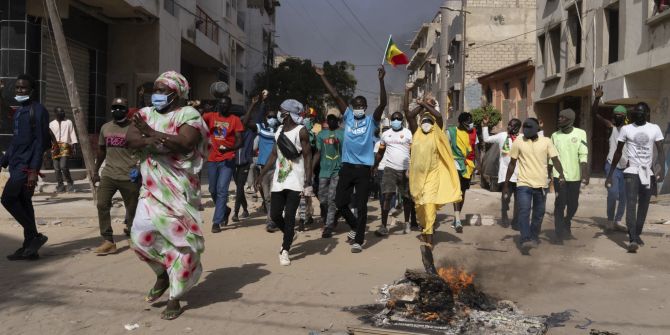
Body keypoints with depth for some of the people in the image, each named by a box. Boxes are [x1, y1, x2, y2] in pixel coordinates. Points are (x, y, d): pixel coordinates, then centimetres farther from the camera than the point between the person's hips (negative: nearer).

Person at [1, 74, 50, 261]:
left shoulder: (38, 111, -9)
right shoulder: (18, 112, 18)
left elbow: (40, 142, -15)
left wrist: (34, 170, -20)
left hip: (27, 166, -9)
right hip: (17, 165, 9)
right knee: (23, 203, 7)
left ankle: (35, 236, 0)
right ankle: (29, 248, 11)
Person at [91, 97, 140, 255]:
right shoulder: (105, 128, 12)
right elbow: (101, 150, 21)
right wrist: (96, 171, 20)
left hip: (129, 176, -4)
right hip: (108, 175, 4)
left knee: (132, 209, 4)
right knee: (102, 205, -8)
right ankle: (108, 241, -3)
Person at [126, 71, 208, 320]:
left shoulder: (188, 114, -5)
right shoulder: (146, 113, 12)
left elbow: (184, 142, -22)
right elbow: (130, 139, -3)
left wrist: (150, 133, -15)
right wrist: (152, 143, -22)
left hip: (179, 189, -4)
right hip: (151, 189, 5)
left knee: (181, 239, 0)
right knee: (141, 235, -5)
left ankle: (174, 297, 15)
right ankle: (163, 273, 25)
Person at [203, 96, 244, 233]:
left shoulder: (235, 120, 1)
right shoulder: (210, 116, 8)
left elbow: (240, 141, -5)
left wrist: (229, 148, -23)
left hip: (227, 160, -3)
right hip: (212, 159, 3)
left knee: (222, 190, -8)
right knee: (213, 190, 13)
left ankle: (216, 222, -3)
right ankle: (225, 210, 38)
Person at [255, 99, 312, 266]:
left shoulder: (301, 131, -8)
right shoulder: (279, 130, 11)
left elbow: (307, 156, -11)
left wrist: (308, 181, -18)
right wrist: (262, 174, 13)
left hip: (295, 180, -6)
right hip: (279, 179, 6)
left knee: (289, 216, -7)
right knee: (275, 215, 7)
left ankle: (285, 251, 3)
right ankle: (289, 236, 34)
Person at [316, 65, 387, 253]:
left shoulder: (371, 121, 0)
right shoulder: (348, 117, 8)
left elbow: (383, 104, -14)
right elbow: (335, 96, 5)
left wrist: (381, 81, -23)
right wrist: (322, 77, 5)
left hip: (364, 168, -3)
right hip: (347, 166, 3)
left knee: (361, 206, 1)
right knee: (340, 202, 8)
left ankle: (359, 240, 10)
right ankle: (355, 227, 32)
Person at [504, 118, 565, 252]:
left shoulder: (546, 141, 2)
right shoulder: (518, 142, 0)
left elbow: (555, 159, -4)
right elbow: (512, 164, 5)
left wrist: (561, 174, -25)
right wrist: (506, 184, 5)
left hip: (541, 184, 2)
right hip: (524, 184, -2)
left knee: (539, 213, 11)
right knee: (524, 211, -15)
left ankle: (534, 237, 28)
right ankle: (526, 240, -20)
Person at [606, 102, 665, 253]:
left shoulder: (655, 129, 3)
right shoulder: (626, 129, 1)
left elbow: (660, 150, -3)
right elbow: (618, 152, 6)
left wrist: (662, 168, -20)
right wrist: (610, 174, 5)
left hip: (648, 172, 2)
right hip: (632, 171, -2)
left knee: (643, 206, 10)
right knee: (631, 204, -14)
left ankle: (637, 235, 24)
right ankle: (633, 239, -21)